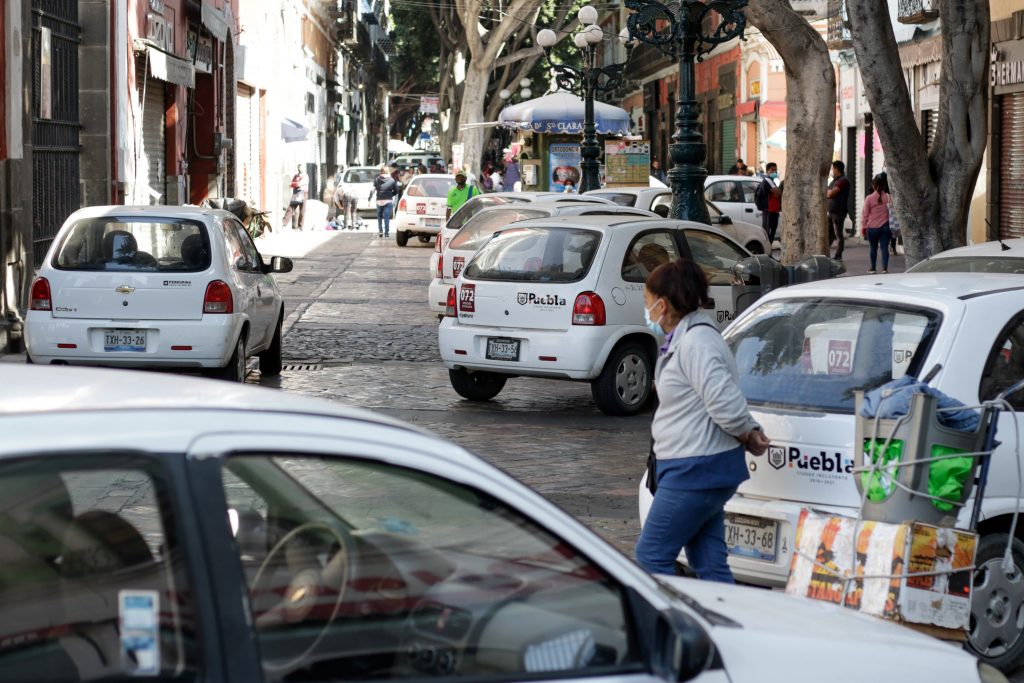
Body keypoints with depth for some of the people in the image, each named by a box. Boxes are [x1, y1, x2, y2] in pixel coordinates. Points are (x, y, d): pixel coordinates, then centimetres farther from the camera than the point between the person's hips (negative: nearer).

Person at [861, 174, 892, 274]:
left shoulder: (869, 198, -6)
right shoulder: (888, 197, -2)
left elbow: (865, 214, -2)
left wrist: (863, 227, 7)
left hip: (872, 227, 0)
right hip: (885, 227, 1)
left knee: (873, 248, 12)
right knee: (885, 248, -1)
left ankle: (872, 269, 18)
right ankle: (885, 268, -10)